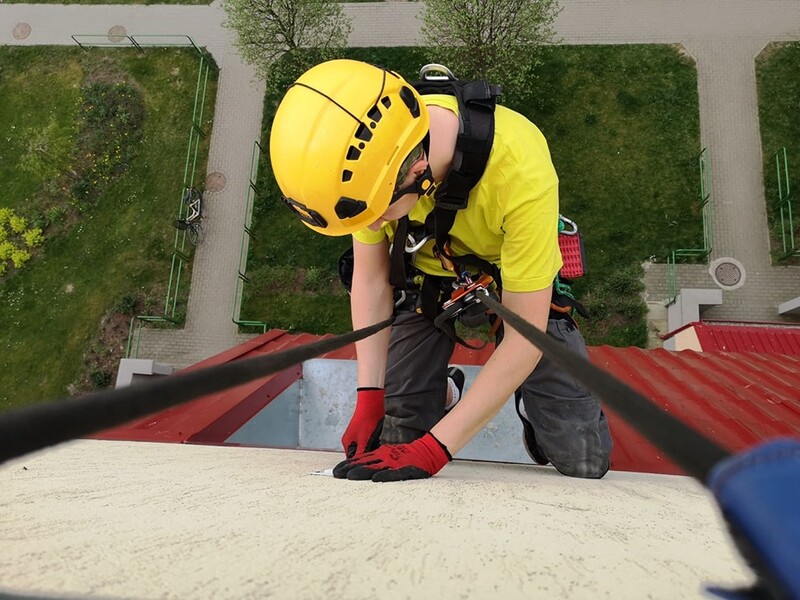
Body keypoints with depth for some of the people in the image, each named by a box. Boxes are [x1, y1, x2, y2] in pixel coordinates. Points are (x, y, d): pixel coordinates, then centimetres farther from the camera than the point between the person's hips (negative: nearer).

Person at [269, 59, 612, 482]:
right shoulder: (365, 156, -26)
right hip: (429, 275, 3)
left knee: (584, 460, -6)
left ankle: (514, 408, 25)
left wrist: (434, 449, -31)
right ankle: (438, 397, 30)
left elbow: (525, 335, -30)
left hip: (521, 281, -2)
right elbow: (370, 277, -11)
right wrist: (369, 399, -16)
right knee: (394, 444, -2)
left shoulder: (518, 170, -39)